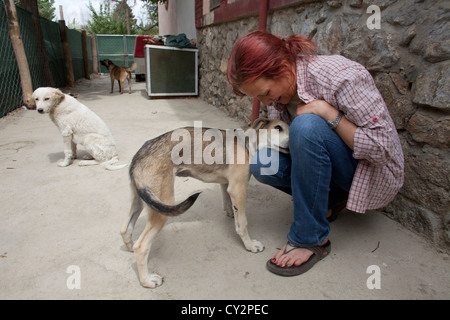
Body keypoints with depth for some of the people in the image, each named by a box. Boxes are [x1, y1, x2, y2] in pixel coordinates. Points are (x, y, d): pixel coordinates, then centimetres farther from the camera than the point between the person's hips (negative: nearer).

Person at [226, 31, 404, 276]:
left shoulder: (341, 76, -25)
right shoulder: (278, 85, -5)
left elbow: (383, 148, -24)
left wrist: (328, 111, -29)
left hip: (371, 171, -6)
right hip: (323, 166, 6)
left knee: (306, 125, -33)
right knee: (261, 162, -18)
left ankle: (311, 238, -20)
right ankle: (328, 202, 4)